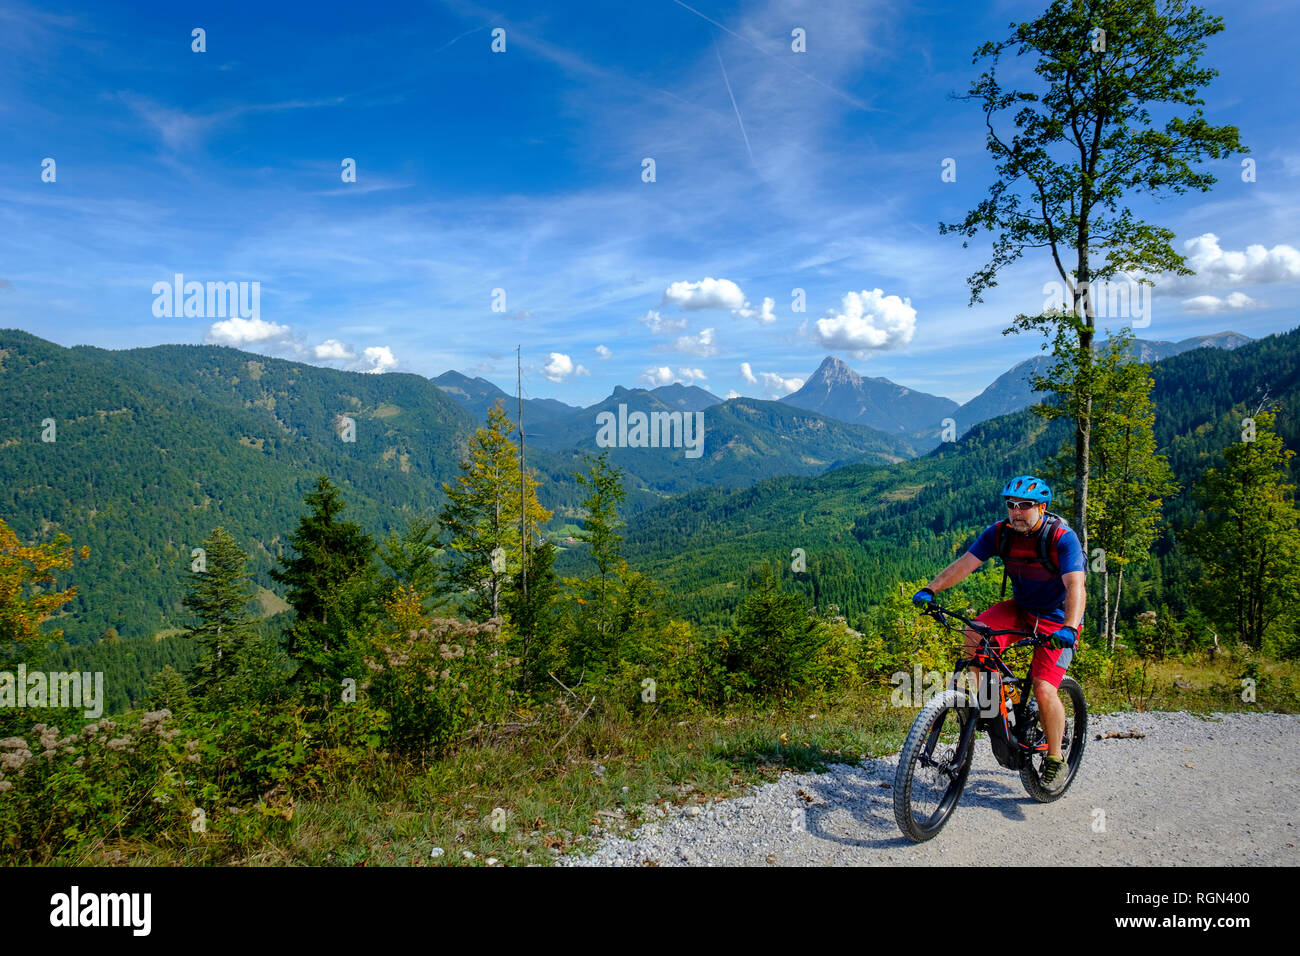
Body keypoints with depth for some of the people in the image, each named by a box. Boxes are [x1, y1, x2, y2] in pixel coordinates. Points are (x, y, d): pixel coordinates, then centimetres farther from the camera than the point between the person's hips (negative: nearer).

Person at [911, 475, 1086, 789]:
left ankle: (1055, 759, 7)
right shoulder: (999, 533, -10)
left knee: (1044, 689, -17)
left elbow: (1075, 586, -34)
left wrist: (1069, 628, -50)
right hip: (1020, 608, 4)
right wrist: (930, 590, -31)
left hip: (1057, 619, -4)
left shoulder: (1062, 538, -23)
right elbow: (964, 564, -16)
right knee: (974, 635, -25)